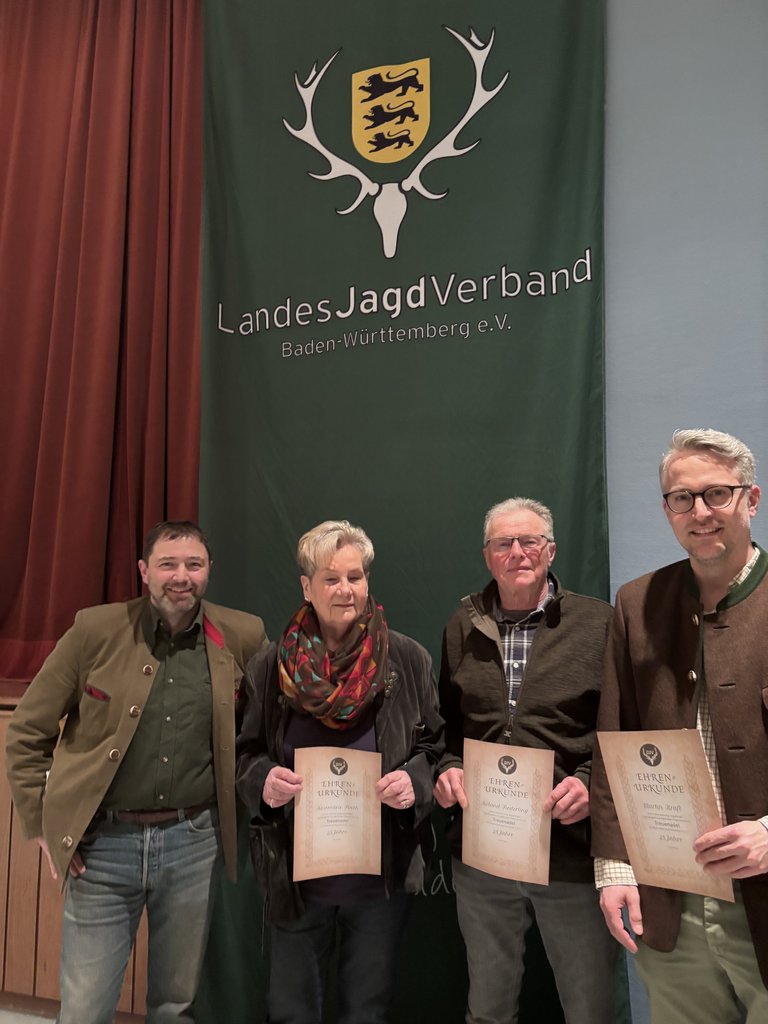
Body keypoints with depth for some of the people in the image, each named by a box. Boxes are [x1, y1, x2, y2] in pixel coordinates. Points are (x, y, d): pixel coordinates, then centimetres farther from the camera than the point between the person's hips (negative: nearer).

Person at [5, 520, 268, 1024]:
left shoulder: (243, 636, -4)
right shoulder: (96, 629, -7)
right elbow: (27, 731, 1)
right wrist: (42, 822, -1)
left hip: (195, 842, 1)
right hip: (103, 843, -1)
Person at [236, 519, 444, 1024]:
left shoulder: (407, 659, -4)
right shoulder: (271, 666, -2)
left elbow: (437, 746, 3)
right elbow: (246, 753, 5)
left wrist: (415, 779, -17)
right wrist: (263, 779, -16)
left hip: (382, 873, 0)